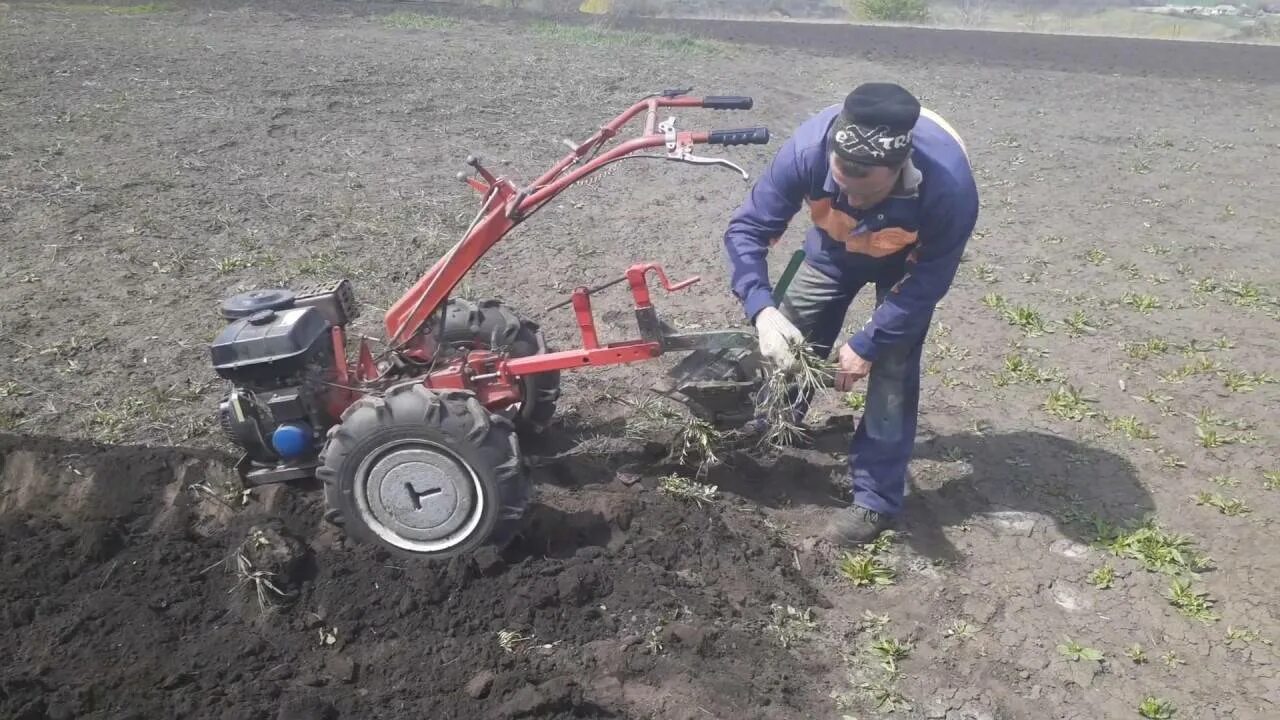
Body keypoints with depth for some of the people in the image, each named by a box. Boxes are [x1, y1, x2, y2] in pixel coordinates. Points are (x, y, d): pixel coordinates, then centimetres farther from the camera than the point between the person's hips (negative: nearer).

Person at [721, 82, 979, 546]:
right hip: (834, 248, 3)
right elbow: (747, 228, -28)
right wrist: (762, 310, -42)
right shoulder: (808, 149, -39)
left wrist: (866, 345, -25)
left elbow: (930, 280, -25)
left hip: (908, 262, -2)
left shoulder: (950, 188, -42)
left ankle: (876, 499, 3)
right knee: (789, 342, 8)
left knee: (893, 372, -11)